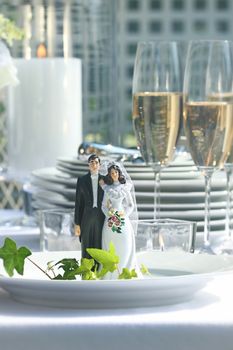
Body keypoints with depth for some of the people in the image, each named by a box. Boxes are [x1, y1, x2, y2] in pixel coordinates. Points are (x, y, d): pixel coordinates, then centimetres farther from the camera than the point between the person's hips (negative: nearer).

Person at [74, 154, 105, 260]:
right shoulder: (82, 180, 3)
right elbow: (78, 202, 2)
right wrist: (76, 223, -2)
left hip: (101, 218, 1)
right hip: (86, 216, -1)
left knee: (99, 247, 1)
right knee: (86, 247, 0)